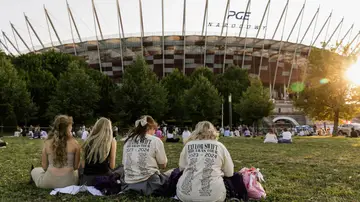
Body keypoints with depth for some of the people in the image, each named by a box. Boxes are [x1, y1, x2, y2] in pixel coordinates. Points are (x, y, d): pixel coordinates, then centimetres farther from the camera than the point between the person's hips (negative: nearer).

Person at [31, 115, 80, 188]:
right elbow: (76, 166, -2)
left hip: (49, 182, 1)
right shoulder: (74, 143, -9)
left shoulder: (47, 143, -5)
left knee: (34, 171, 32)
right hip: (68, 182, -1)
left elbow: (44, 167, 1)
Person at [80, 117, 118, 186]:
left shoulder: (88, 141, 4)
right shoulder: (112, 141, -4)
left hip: (87, 178, 4)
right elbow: (112, 166, -1)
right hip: (103, 177, -4)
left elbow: (83, 165, 7)